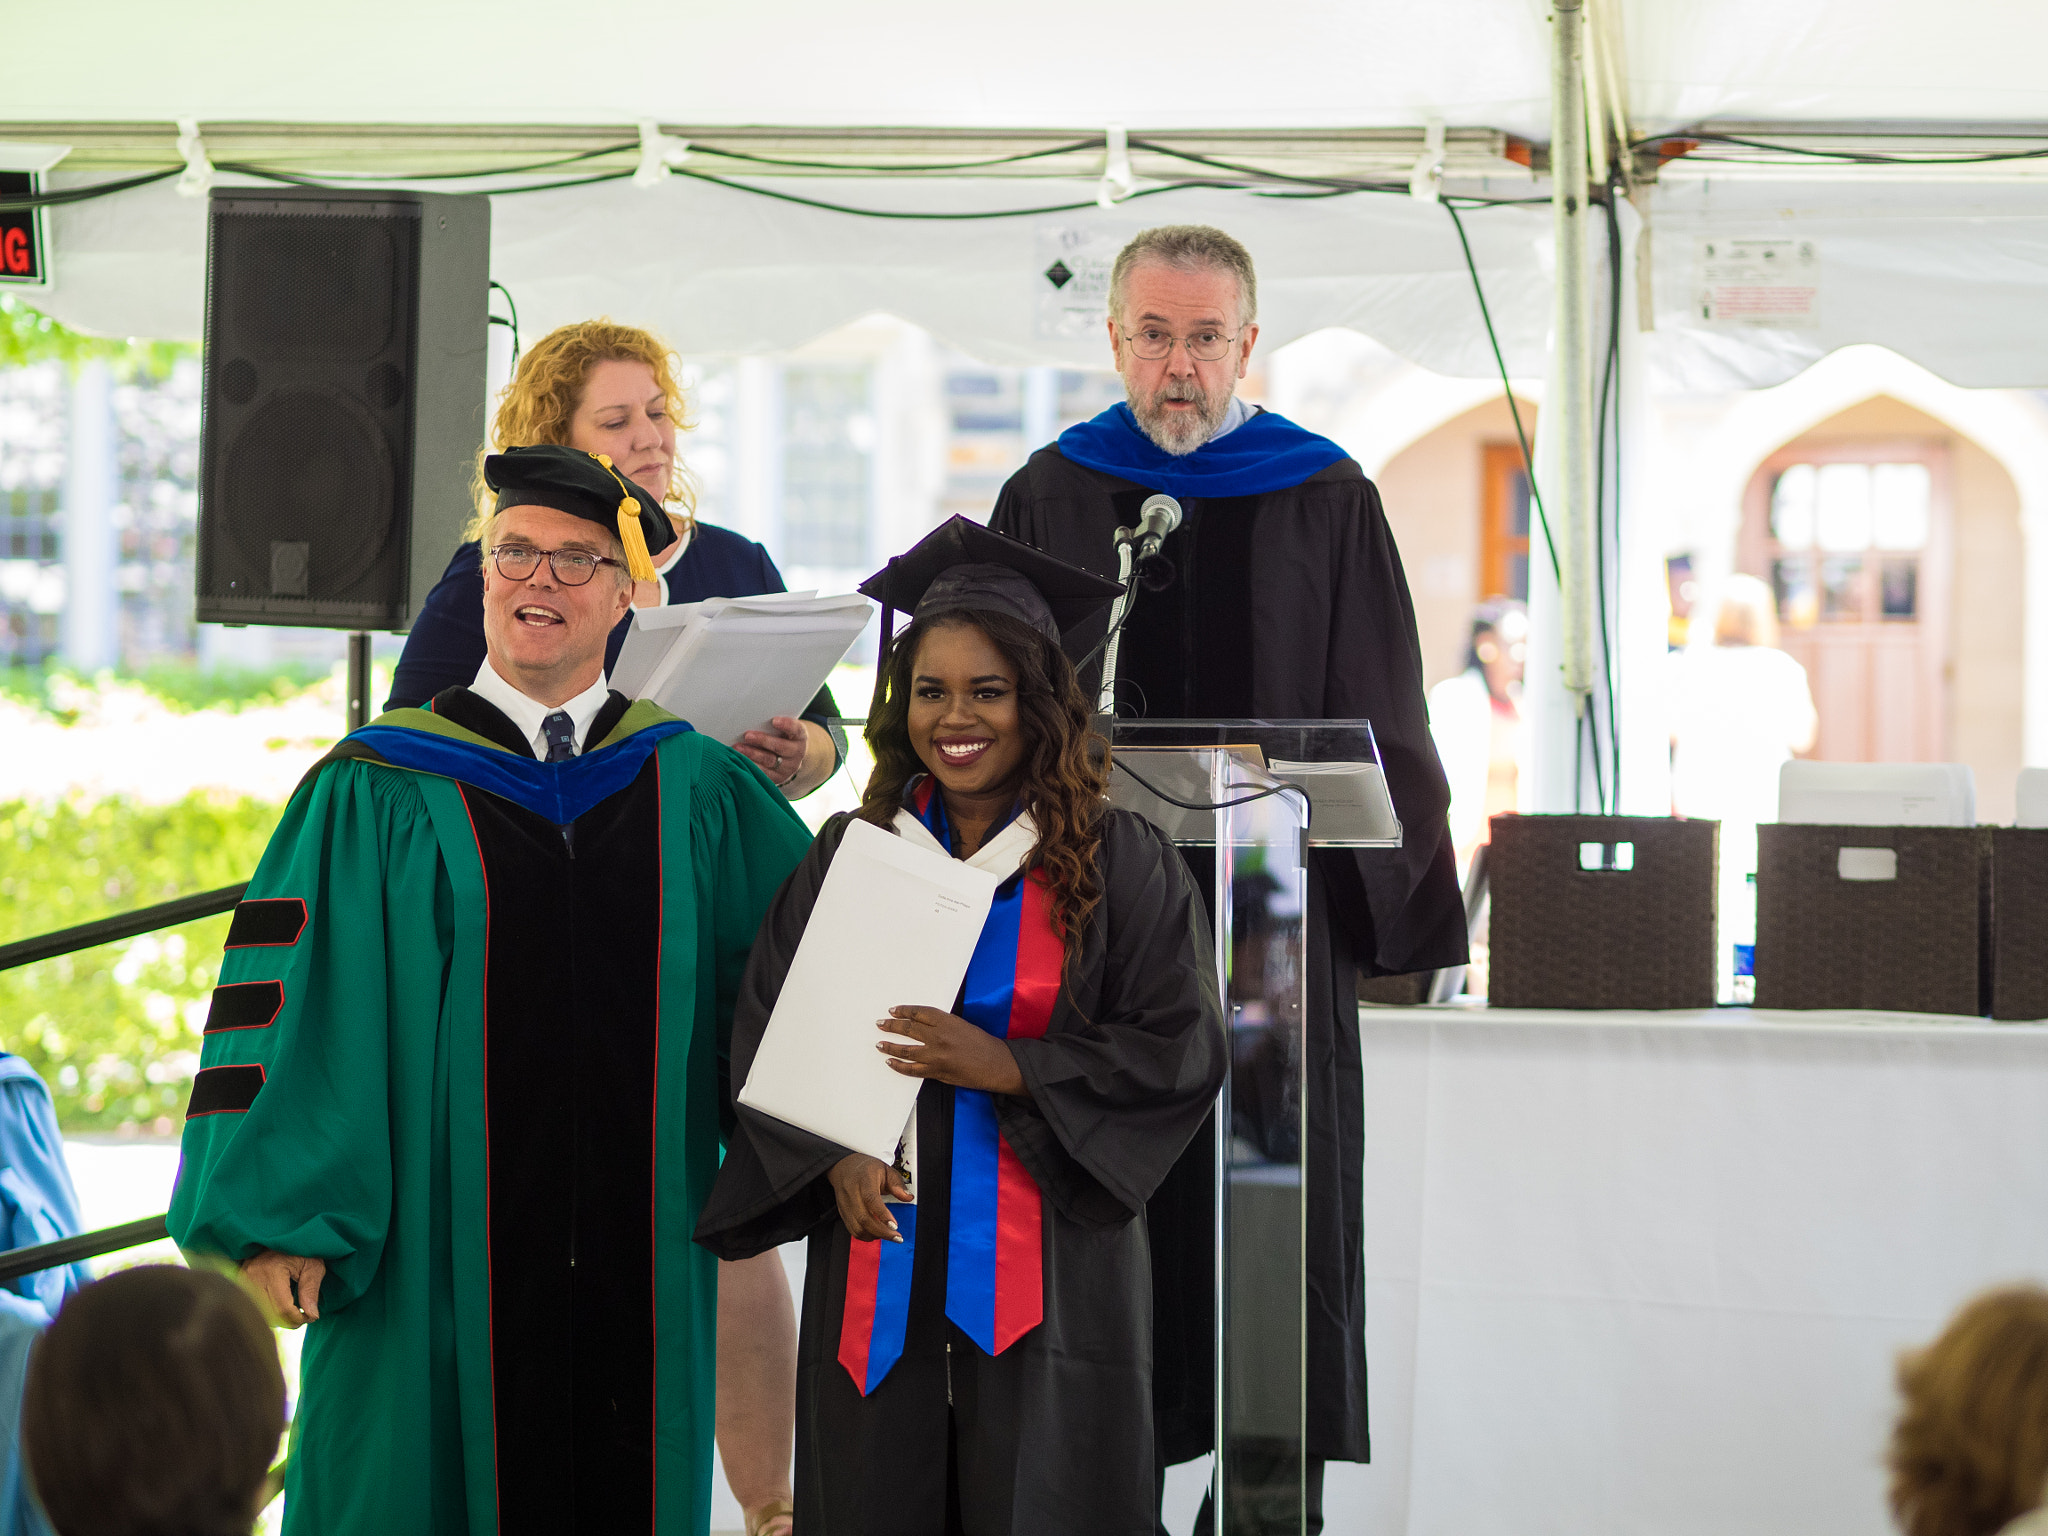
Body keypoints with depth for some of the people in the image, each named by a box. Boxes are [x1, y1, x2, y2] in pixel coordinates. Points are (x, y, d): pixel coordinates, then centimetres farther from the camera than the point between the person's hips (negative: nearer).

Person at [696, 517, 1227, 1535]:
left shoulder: (1118, 864, 1)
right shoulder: (850, 855, 8)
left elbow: (1179, 1051, -5)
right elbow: (766, 1031, 6)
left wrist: (1006, 1069, -16)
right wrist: (834, 1157, -11)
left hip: (1047, 1275, -2)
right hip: (879, 1262, 3)